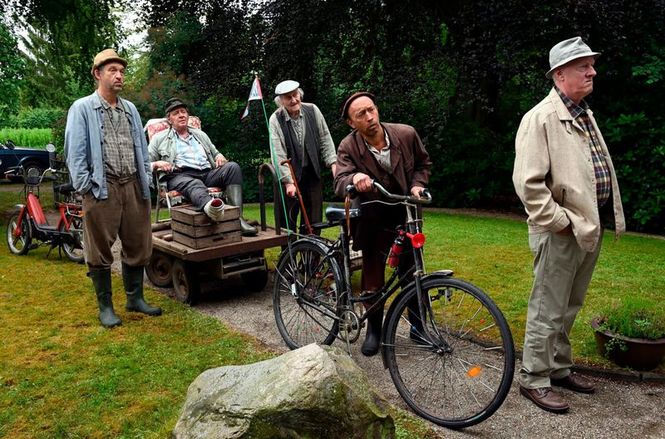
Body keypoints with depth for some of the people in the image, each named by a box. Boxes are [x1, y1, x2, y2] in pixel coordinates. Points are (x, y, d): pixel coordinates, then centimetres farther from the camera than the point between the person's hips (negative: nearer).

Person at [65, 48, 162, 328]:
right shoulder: (82, 108, 1)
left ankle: (135, 298, 24)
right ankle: (105, 307, 14)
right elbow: (74, 152, -4)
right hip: (102, 188, -5)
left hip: (133, 186, 5)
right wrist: (85, 186, -10)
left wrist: (146, 180, 10)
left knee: (138, 247, 9)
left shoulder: (130, 109, 17)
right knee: (100, 252, 2)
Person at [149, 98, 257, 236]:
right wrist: (157, 164, -8)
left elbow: (215, 153, 36)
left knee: (232, 166, -25)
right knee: (194, 184, -41)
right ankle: (210, 207, -78)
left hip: (208, 173, 4)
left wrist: (220, 156, 10)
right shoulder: (159, 139, 21)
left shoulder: (201, 135, 32)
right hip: (180, 176, -4)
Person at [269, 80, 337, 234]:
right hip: (290, 174, -2)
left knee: (314, 220, 7)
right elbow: (279, 154, -14)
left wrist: (333, 163, -3)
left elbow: (325, 139, 4)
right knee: (288, 220, 1)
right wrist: (288, 181, -19)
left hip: (312, 172, 3)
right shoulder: (275, 119, -10)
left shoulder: (312, 110, -2)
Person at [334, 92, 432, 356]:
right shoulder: (348, 147, -17)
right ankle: (374, 329, 24)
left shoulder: (406, 134, -11)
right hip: (373, 221, -1)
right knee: (372, 276, 5)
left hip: (406, 215, 2)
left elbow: (423, 163, 7)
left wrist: (417, 184, -11)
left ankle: (418, 322, 31)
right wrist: (355, 179, -52)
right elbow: (340, 182, -31)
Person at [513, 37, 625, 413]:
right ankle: (534, 379, 15)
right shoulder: (541, 117, -14)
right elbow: (528, 181, -22)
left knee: (570, 307, 19)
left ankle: (560, 367, 35)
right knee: (549, 309, 1)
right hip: (561, 231, -9)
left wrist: (604, 218, 13)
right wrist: (559, 221, -19)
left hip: (591, 226, 9)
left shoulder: (586, 114, 15)